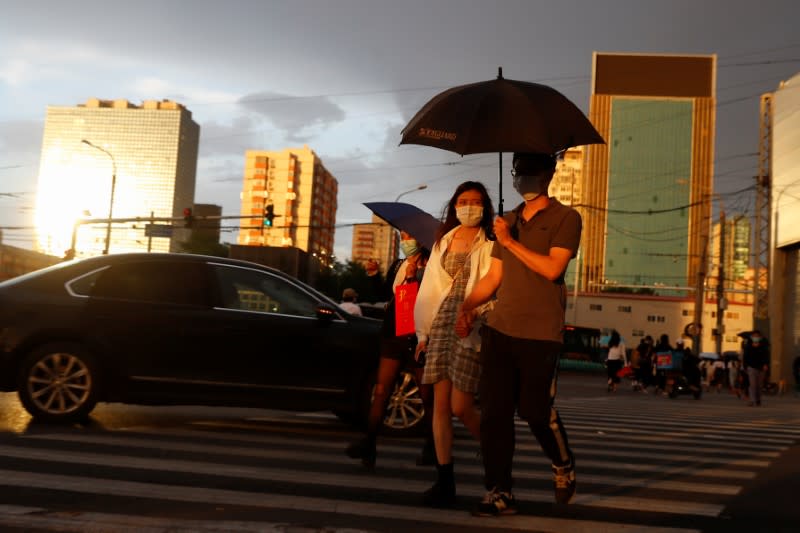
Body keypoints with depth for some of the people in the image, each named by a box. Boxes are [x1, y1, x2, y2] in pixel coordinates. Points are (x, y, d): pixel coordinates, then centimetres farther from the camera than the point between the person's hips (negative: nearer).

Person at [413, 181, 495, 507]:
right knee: (440, 404, 1)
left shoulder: (490, 245, 1)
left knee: (460, 407, -8)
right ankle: (444, 479, 8)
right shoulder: (443, 242, 17)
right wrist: (423, 330, 13)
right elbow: (430, 287, 17)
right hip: (441, 324, 5)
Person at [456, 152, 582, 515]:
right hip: (499, 328, 5)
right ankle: (499, 494, 7)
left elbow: (552, 268, -14)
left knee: (537, 413, -1)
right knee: (494, 412, -1)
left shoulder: (565, 218, 0)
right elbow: (494, 276, 16)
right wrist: (467, 306, 1)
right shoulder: (508, 220, 18)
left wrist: (510, 242, -11)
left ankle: (564, 468, 29)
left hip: (540, 334, -5)